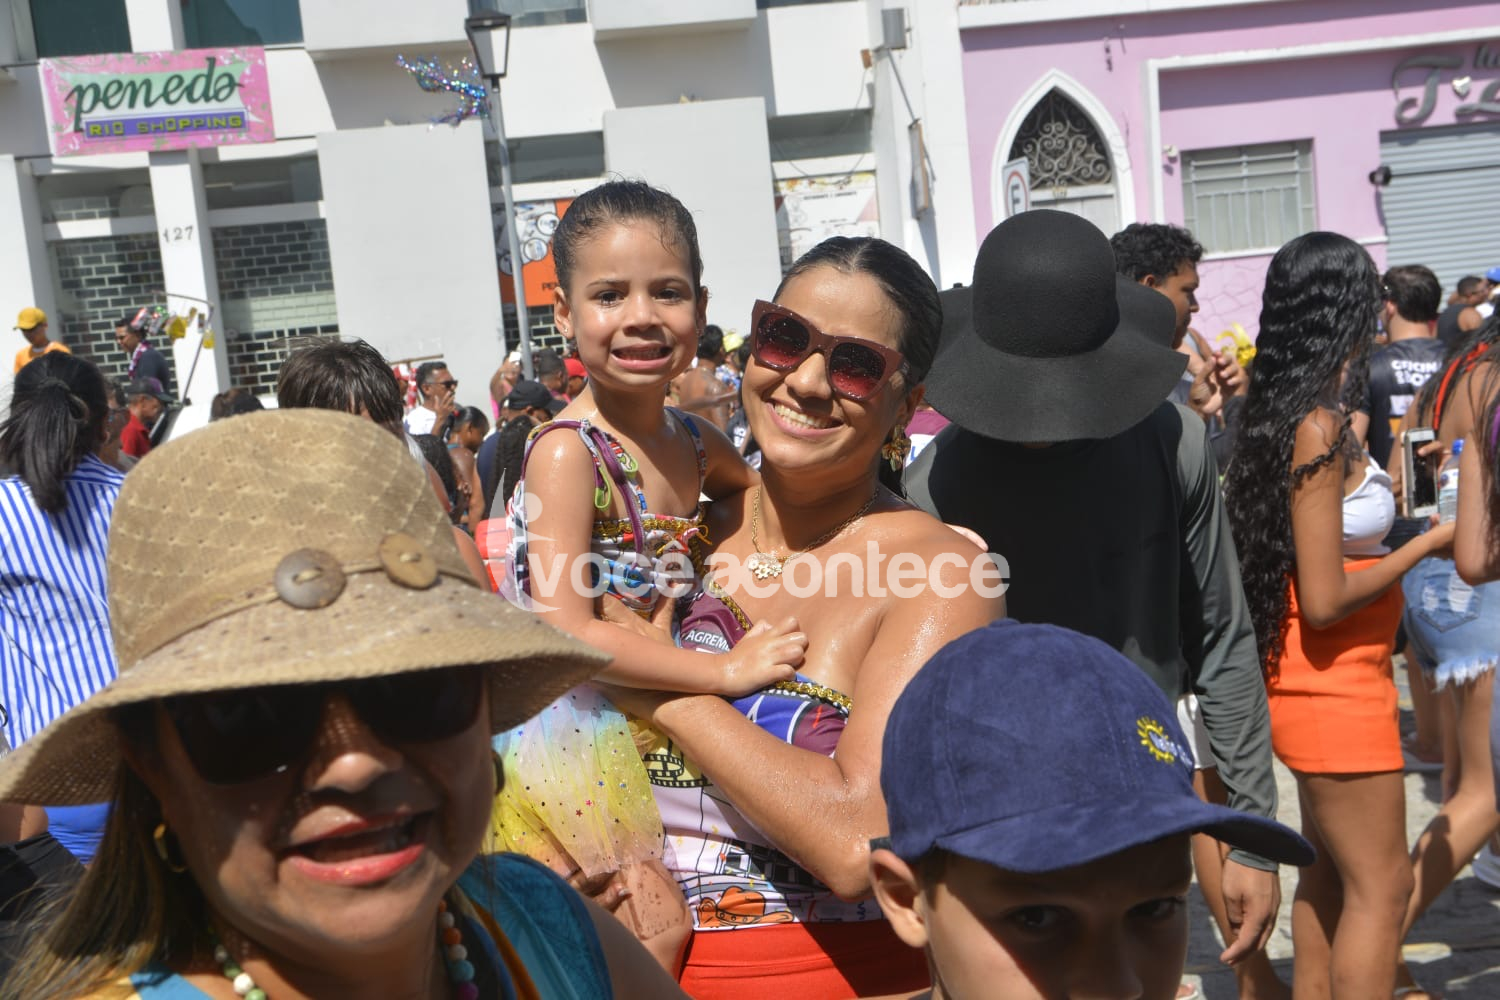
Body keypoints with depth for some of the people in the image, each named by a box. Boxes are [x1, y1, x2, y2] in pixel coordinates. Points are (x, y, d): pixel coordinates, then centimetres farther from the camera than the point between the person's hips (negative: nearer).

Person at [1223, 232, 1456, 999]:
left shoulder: (1284, 418, 5)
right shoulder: (1318, 429, -21)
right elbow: (1325, 601, -23)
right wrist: (1426, 544, -12)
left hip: (1321, 685, 9)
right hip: (1337, 689, -9)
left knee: (1329, 873, 21)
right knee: (1380, 886, 3)